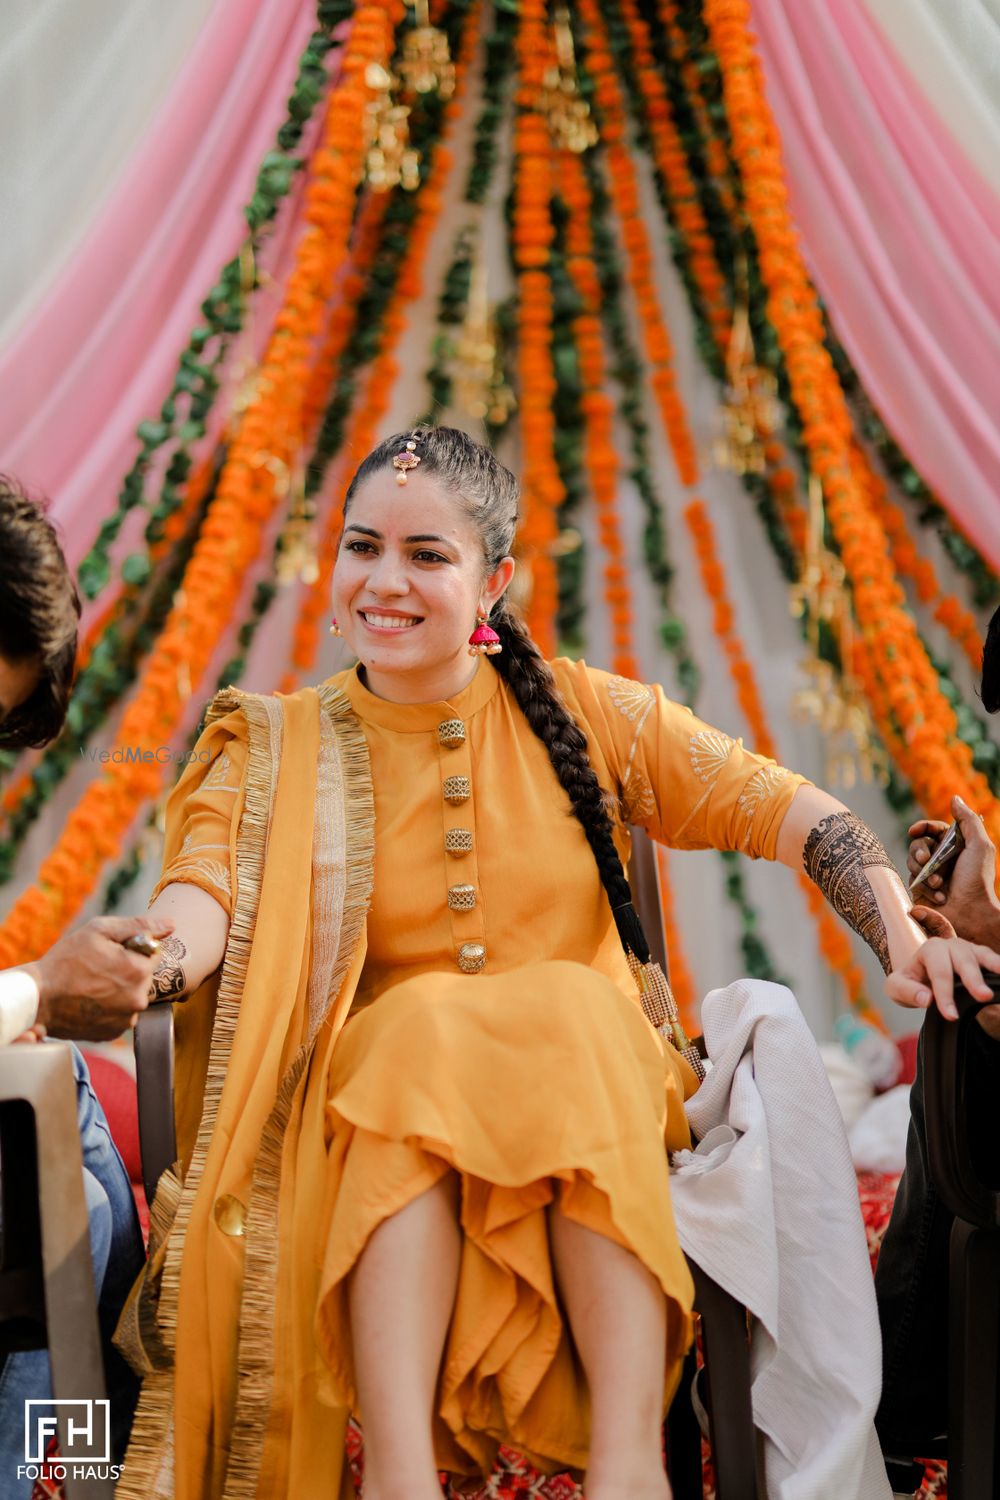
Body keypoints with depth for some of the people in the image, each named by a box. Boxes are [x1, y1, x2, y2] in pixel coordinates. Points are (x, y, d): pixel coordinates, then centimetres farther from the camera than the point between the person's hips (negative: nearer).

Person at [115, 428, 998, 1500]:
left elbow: (783, 810, -2)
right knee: (421, 1026, -32)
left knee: (570, 1007, -31)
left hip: (593, 1078, 1)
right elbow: (206, 891, -14)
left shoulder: (584, 716, 5)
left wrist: (905, 934, -21)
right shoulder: (282, 750, 4)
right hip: (378, 1086, 0)